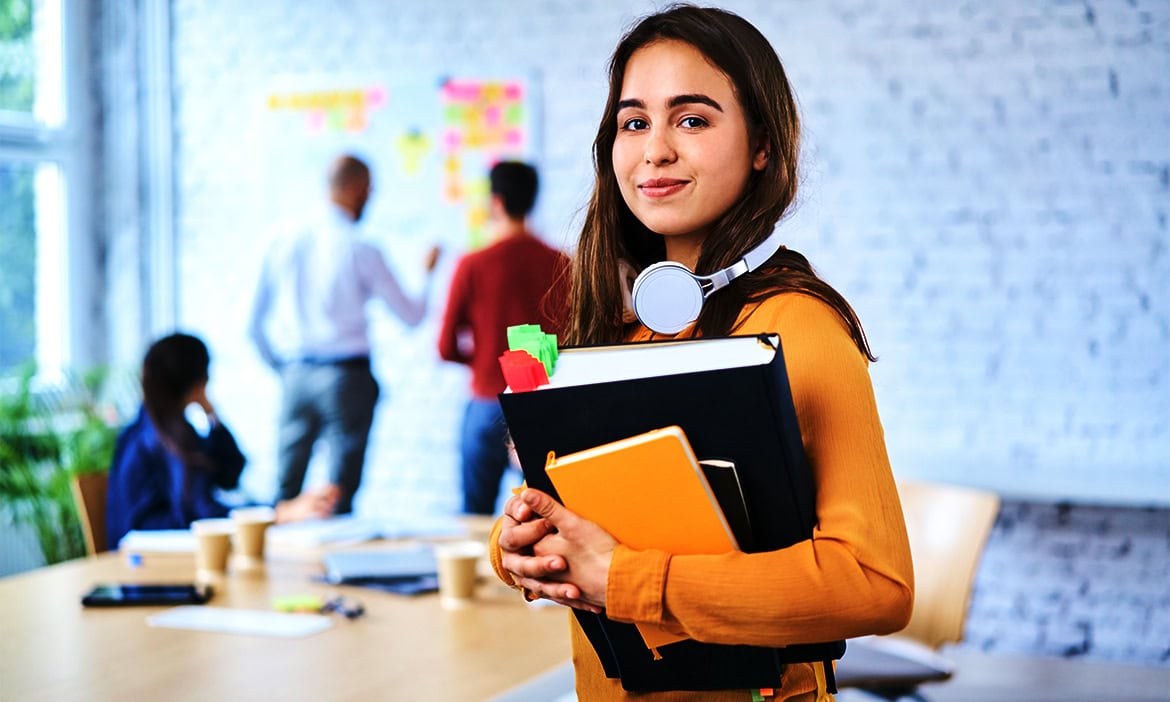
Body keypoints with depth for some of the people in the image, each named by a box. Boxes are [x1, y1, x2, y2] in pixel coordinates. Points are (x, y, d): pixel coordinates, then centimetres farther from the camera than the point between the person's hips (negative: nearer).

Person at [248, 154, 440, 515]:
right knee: (340, 495, 2)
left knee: (285, 491, 8)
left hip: (296, 375, 4)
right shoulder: (360, 250, -10)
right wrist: (429, 272, 15)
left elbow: (255, 325, 10)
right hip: (348, 375, -4)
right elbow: (411, 316, -1)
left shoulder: (286, 243, 4)